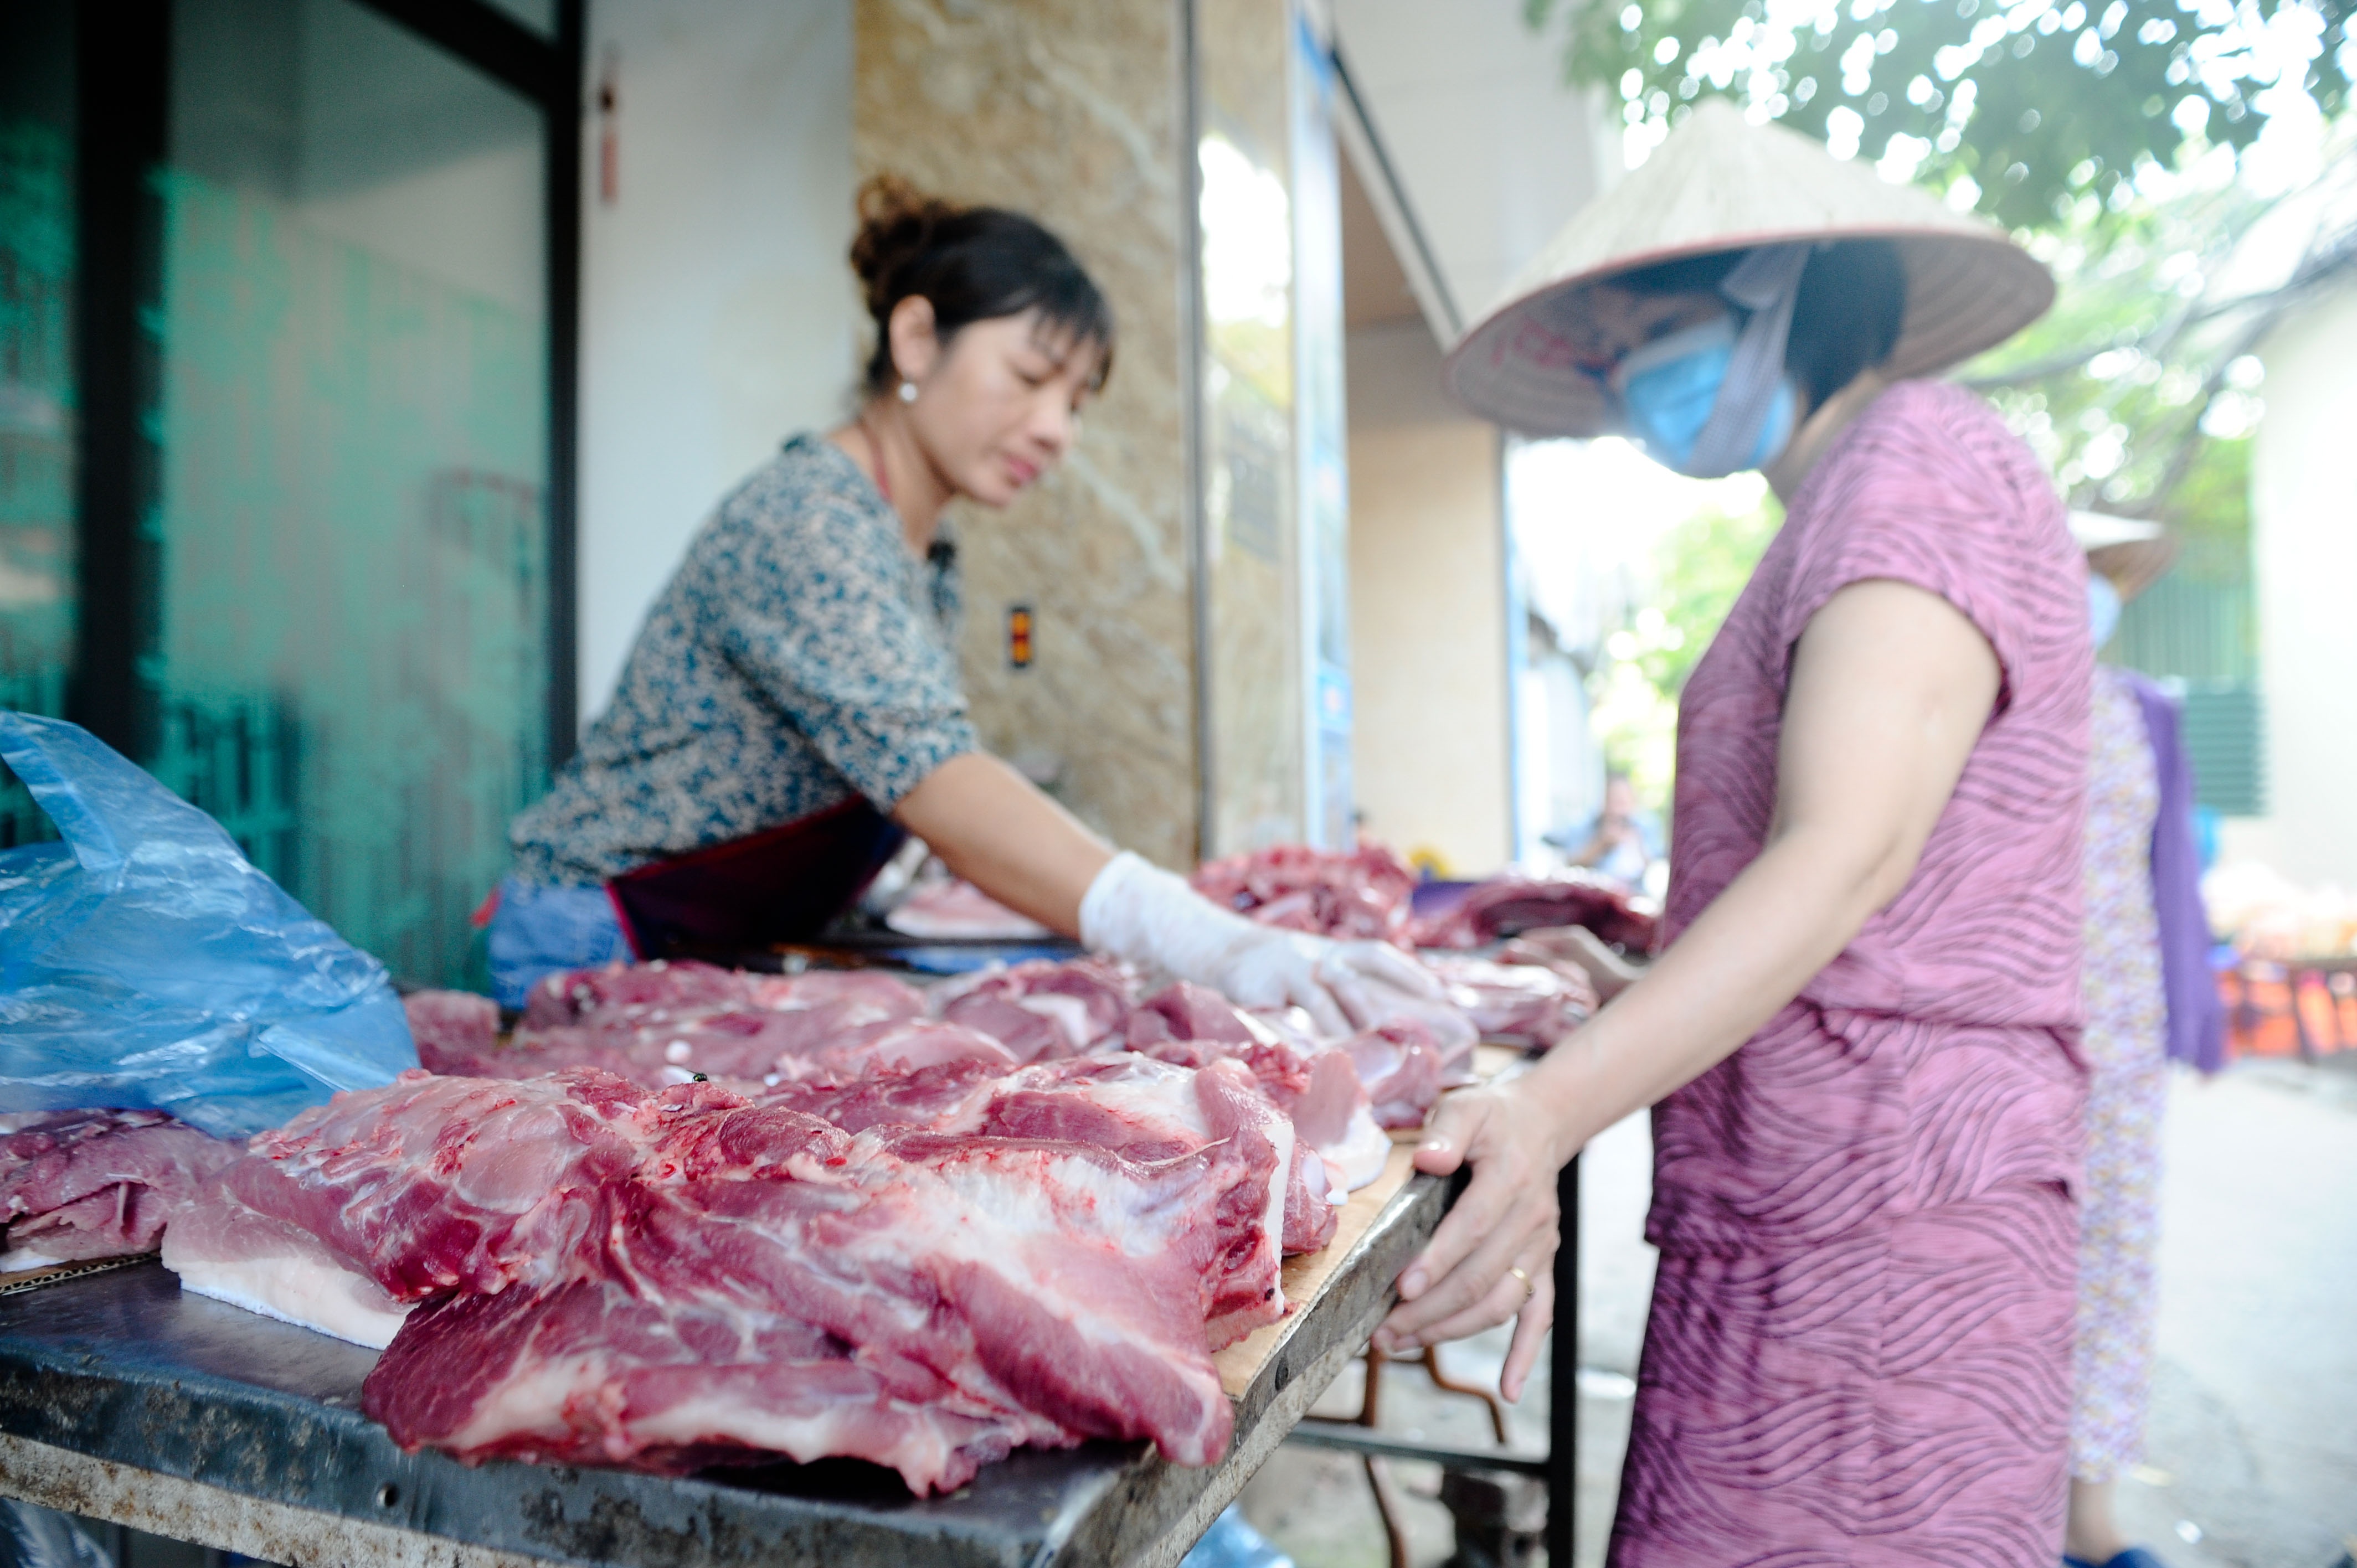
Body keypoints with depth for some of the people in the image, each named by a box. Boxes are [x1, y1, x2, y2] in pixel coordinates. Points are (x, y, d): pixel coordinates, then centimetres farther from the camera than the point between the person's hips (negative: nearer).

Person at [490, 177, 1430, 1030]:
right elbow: (936, 782, -36)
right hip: (604, 957, -8)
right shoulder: (802, 523, -23)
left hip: (741, 959, 8)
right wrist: (1210, 943, -46)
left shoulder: (926, 558, 6)